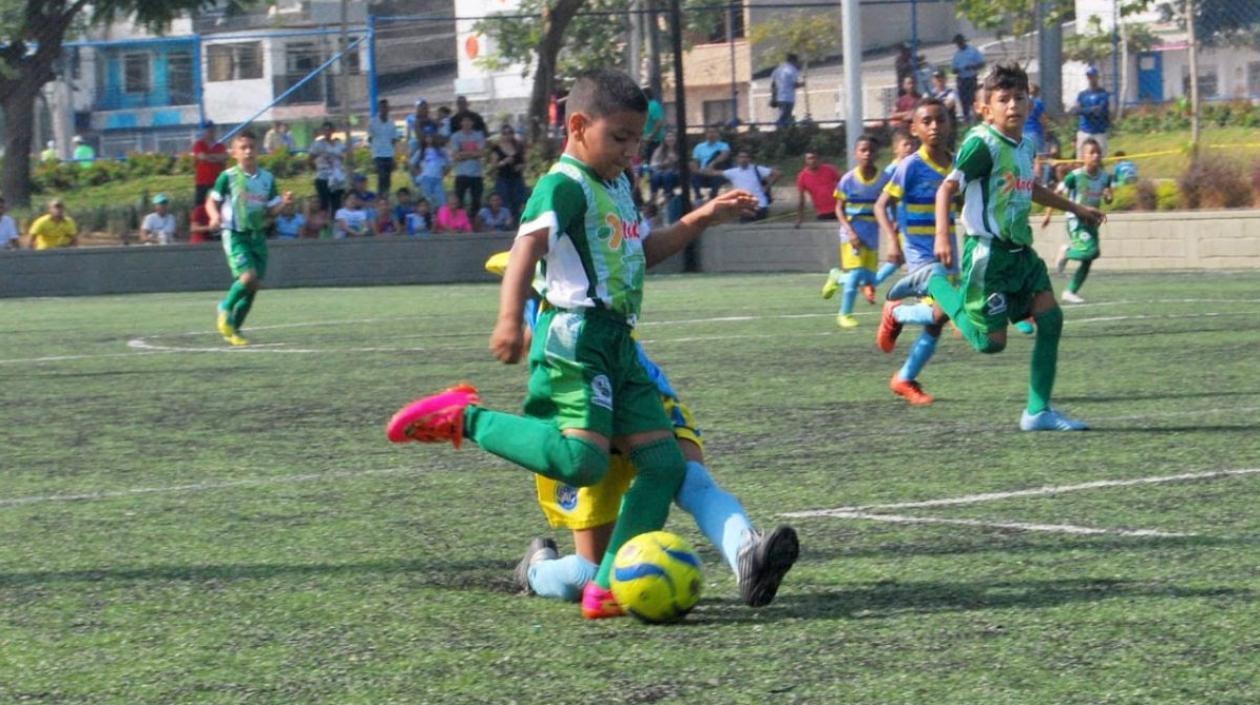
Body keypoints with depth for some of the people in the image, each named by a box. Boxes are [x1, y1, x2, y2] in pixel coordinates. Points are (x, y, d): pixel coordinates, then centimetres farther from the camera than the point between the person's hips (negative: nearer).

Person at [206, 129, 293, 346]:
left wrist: (283, 202, -8)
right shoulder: (228, 177, -6)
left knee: (255, 285, 2)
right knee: (248, 275, -23)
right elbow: (212, 201, 2)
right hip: (235, 235, -5)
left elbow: (270, 209, 11)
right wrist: (215, 216, -18)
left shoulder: (267, 178, 7)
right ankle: (226, 307, 5)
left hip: (258, 236, 5)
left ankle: (233, 329, 16)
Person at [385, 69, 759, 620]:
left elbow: (643, 250, 37)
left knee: (665, 463, 2)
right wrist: (510, 317, -40)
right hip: (575, 338, -10)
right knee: (582, 461, -24)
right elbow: (529, 244, -25)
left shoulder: (617, 186, 21)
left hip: (617, 345, 10)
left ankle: (609, 586, 2)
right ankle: (465, 417, -7)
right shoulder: (564, 186, -9)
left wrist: (703, 217, 29)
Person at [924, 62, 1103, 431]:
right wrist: (943, 235, -30)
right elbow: (947, 188, -18)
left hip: (1020, 251, 8)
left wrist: (1076, 209, 37)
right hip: (987, 252, -8)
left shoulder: (1025, 146, 11)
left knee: (1051, 318, -2)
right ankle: (934, 284, 16)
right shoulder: (982, 144, -15)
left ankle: (1039, 411, 4)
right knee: (992, 342, -5)